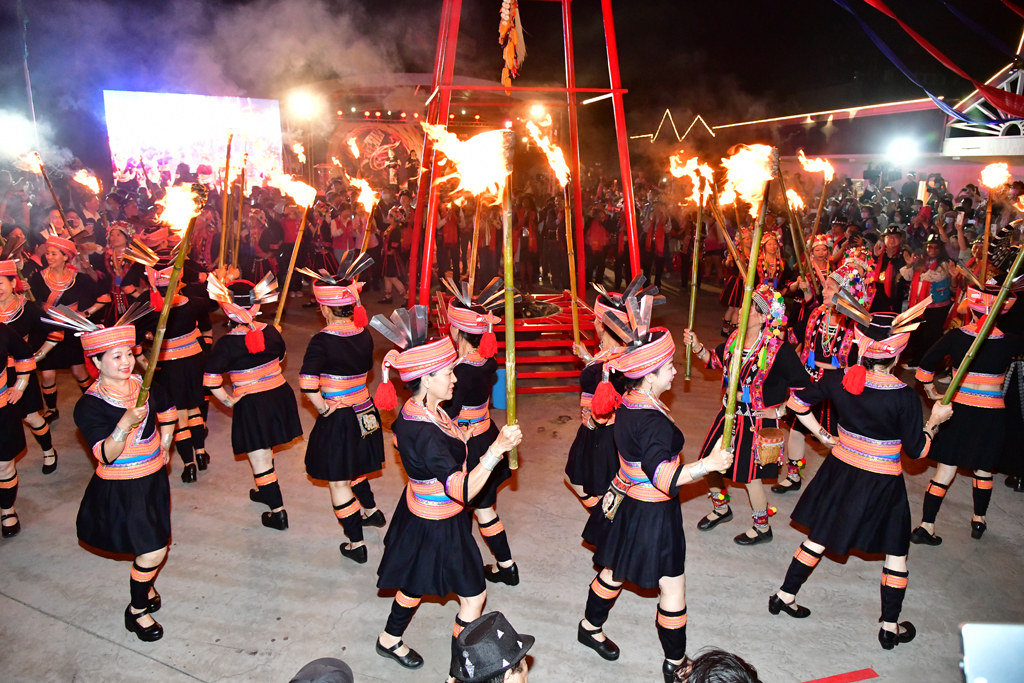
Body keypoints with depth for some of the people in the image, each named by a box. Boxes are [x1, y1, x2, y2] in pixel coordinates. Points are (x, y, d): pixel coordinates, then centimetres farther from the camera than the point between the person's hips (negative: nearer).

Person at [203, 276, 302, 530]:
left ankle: (278, 513, 13)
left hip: (251, 404, -5)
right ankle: (265, 491, 46)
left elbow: (211, 382, -18)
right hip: (280, 395, 5)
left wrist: (228, 400, -3)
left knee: (260, 459, 7)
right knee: (265, 452, 27)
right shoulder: (270, 332, -5)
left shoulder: (226, 344, -17)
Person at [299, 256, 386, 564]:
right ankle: (371, 511, 48)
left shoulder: (322, 341, -20)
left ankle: (356, 544, 19)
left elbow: (307, 383, -27)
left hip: (337, 419, -7)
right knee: (353, 467, 31)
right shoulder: (364, 334, -2)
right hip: (365, 413, 7)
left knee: (339, 481, 9)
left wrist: (322, 407, -14)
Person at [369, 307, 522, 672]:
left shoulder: (416, 409, -7)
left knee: (416, 582, 30)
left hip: (420, 514, 10)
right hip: (437, 527, -10)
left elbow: (399, 435, 17)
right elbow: (462, 490, -39)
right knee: (474, 597, 7)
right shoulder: (426, 434, -36)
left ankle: (390, 640, 53)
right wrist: (496, 450, -48)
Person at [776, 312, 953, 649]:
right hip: (881, 483, -4)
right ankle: (890, 627, 30)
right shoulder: (905, 397, -21)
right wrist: (935, 421, 4)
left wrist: (824, 437, 9)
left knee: (819, 537, 19)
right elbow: (917, 450, -11)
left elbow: (797, 402, 2)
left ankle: (785, 596, 30)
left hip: (840, 470, 4)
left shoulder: (839, 380, -10)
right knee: (895, 551, 18)